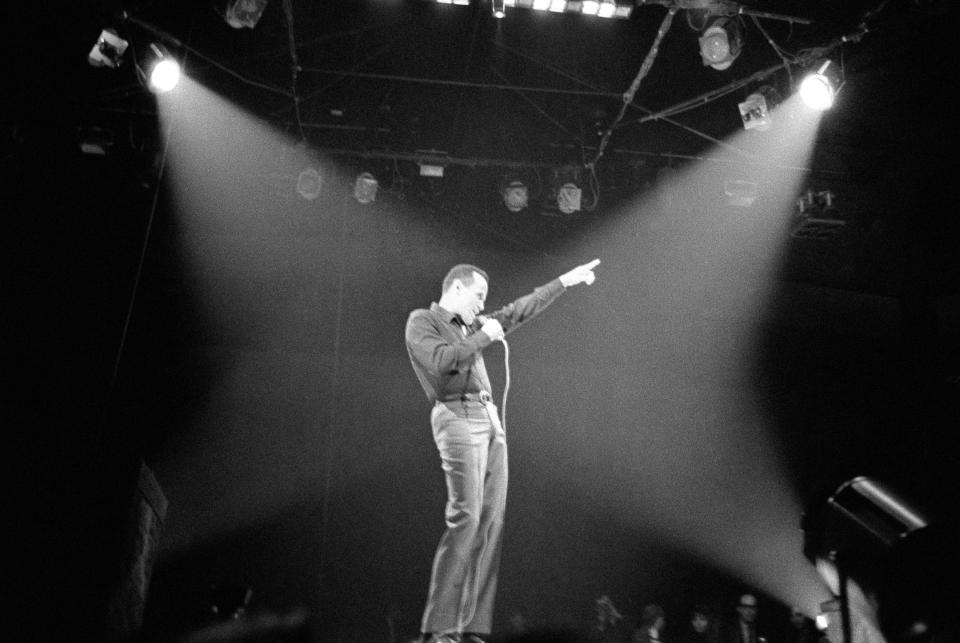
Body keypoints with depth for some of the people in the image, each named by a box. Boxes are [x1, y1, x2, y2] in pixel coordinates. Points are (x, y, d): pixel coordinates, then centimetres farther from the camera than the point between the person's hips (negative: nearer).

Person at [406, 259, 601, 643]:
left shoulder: (471, 326, 25)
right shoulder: (422, 321, 4)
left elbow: (519, 311, 31)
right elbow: (441, 361, -14)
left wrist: (564, 281, 34)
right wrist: (483, 338, -2)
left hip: (491, 422, 8)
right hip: (457, 417, -8)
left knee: (491, 524, 0)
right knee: (465, 521, -17)